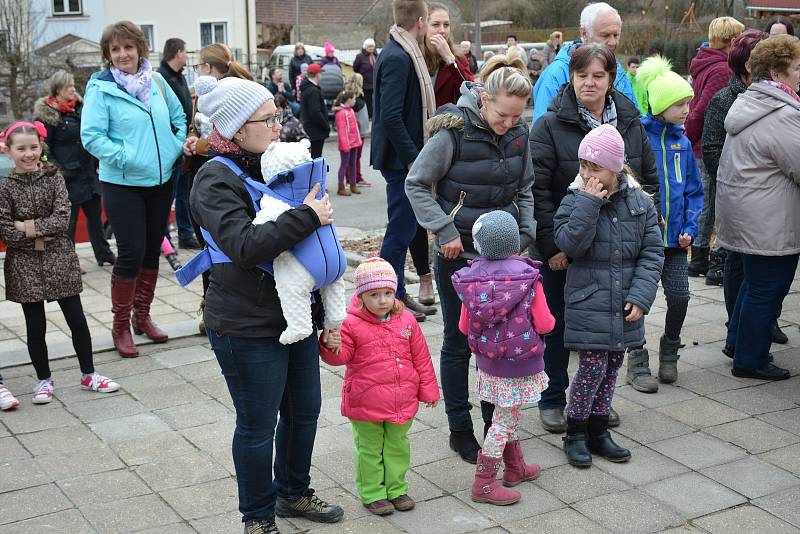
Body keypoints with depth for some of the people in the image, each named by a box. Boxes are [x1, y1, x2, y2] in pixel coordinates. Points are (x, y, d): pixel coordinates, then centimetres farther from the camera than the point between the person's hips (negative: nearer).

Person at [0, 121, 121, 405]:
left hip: (59, 259, 1)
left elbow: (62, 219, -11)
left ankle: (89, 374, 20)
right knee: (35, 325, 7)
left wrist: (29, 226, -17)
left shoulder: (53, 177, -2)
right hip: (24, 263, -1)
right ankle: (44, 379, 22)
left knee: (77, 319, 6)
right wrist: (36, 239, -15)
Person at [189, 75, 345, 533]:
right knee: (258, 426, 5)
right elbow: (245, 245, -30)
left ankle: (293, 494, 41)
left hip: (297, 316, 8)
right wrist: (308, 217, -26)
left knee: (305, 410, 19)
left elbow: (312, 241, 20)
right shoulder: (217, 180, -15)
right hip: (248, 328, -8)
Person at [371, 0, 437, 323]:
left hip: (407, 158, 10)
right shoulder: (397, 58, -18)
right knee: (400, 230, -2)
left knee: (405, 228, 16)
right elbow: (390, 116, -24)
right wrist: (412, 158, -21)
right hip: (401, 159, -10)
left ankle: (398, 294, 25)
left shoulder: (403, 54, 13)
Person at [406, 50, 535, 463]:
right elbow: (416, 184, -8)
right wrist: (444, 230, -14)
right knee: (458, 343, 6)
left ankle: (496, 422, 27)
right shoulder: (455, 131, -15)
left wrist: (525, 235, 2)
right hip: (458, 256, -4)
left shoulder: (519, 135, 1)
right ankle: (460, 430, 19)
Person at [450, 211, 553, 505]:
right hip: (520, 365, -4)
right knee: (505, 419, 5)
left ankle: (515, 468, 39)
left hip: (487, 362, 5)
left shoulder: (471, 277, -9)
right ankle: (483, 483, 7)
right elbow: (544, 324, -15)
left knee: (508, 415, 22)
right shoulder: (528, 276, -18)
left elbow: (464, 326, -2)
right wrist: (549, 320, 9)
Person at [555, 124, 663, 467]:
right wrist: (588, 204, -22)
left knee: (612, 367, 12)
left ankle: (598, 432, 26)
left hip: (624, 307, 3)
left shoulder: (640, 203, 1)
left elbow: (652, 252, 1)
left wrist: (640, 296, -8)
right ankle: (575, 434, 13)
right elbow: (569, 244, -18)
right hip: (588, 305, -3)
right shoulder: (574, 201, -4)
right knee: (592, 368, -6)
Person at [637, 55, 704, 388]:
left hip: (673, 236, 5)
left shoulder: (682, 141, 6)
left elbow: (694, 190, 13)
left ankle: (669, 354, 28)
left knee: (679, 297, 5)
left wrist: (690, 227, 2)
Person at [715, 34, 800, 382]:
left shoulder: (747, 103, 11)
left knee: (755, 281, 24)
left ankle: (737, 340, 36)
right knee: (767, 288, 2)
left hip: (742, 215, 10)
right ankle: (750, 360, 13)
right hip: (769, 224, -10)